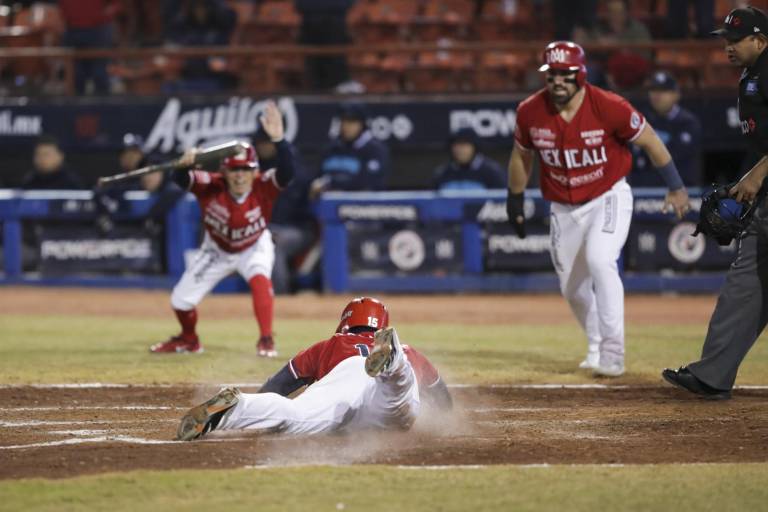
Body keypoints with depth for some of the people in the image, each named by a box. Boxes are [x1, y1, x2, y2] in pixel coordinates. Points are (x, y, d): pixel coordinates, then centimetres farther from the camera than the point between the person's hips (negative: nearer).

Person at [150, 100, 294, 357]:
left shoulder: (263, 186, -32)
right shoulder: (211, 186, -31)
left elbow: (287, 172, -50)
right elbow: (181, 180, -44)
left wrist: (278, 139, -65)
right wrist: (184, 164, -67)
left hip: (254, 247, -2)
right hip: (217, 249, 2)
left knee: (259, 279, -34)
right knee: (181, 299, 5)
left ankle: (266, 340, -25)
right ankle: (188, 340, 38)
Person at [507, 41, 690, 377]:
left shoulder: (609, 107, -21)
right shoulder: (530, 112, -11)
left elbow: (648, 140, -8)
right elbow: (521, 155, 8)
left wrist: (675, 187, -7)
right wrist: (515, 203, 14)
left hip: (609, 198, -4)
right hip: (563, 209, 4)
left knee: (600, 261, -27)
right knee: (573, 288, 9)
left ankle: (612, 354, -23)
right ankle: (596, 348, 35)